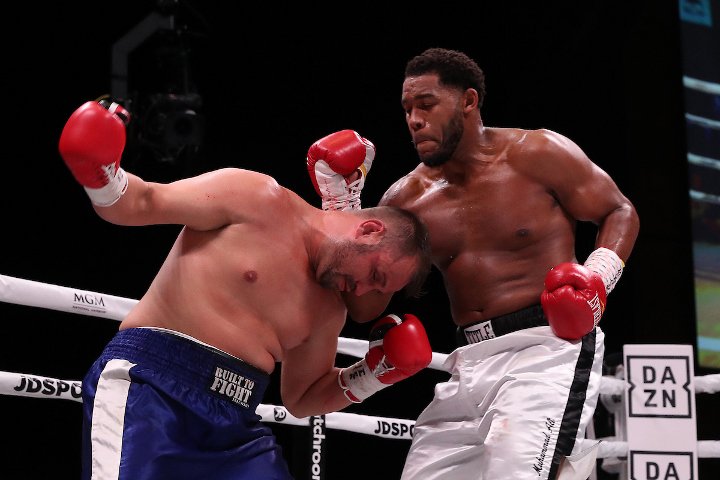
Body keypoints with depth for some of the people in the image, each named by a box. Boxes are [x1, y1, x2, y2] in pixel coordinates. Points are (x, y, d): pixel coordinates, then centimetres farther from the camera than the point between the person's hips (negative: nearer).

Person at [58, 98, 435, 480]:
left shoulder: (329, 310, 17)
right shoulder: (258, 201, -2)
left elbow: (301, 397, 28)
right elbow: (142, 202, -4)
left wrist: (372, 375, 13)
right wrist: (102, 176, -25)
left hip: (234, 427, 7)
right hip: (147, 383, -7)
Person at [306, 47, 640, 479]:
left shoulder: (536, 154, -3)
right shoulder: (407, 199, 9)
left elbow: (620, 212, 6)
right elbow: (365, 306, 4)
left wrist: (598, 278, -13)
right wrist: (341, 204, -1)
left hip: (548, 347, -6)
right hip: (470, 364, 6)